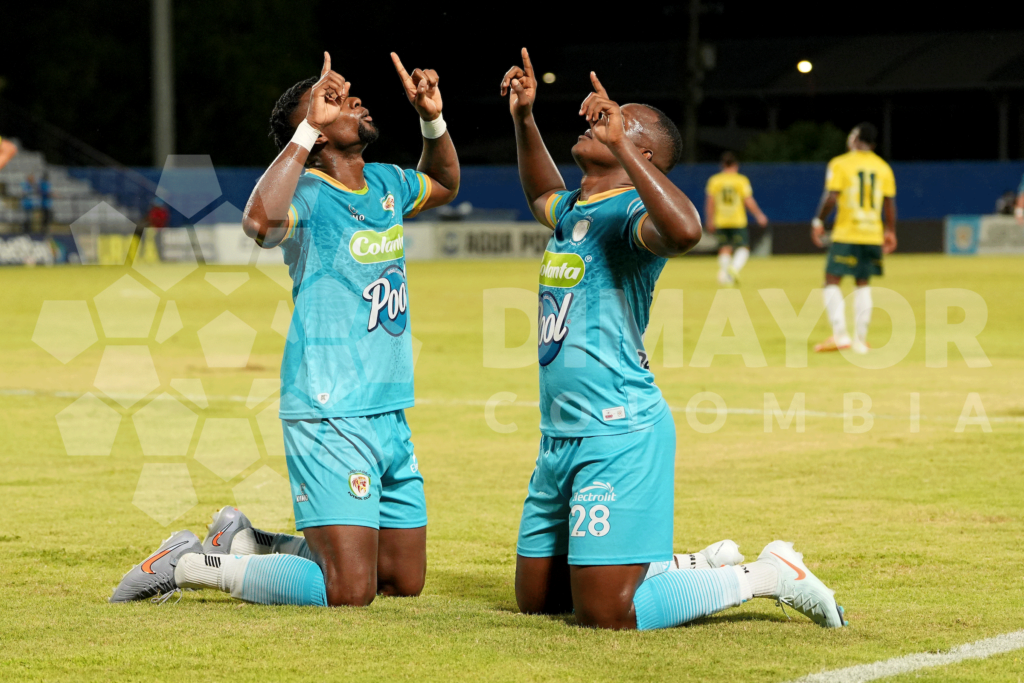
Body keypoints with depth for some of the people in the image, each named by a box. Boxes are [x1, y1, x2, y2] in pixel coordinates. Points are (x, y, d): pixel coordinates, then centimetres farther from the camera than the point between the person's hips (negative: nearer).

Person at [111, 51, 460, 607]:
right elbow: (261, 221, -39)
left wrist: (432, 120, 15)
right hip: (329, 419, -8)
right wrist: (307, 132, -33)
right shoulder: (307, 196, -14)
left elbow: (444, 185, 33)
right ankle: (189, 566, 0)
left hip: (389, 415, 8)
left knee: (404, 581, 16)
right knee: (349, 592, -15)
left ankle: (245, 542, 28)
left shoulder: (386, 184, 10)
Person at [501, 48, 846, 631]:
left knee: (605, 613, -12)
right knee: (536, 598, 16)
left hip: (619, 435, -9)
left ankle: (766, 575, 5)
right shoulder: (572, 210, 14)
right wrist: (524, 119, 27)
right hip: (561, 437, 9)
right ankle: (706, 568, 27)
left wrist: (617, 141, -34)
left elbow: (685, 230, -38)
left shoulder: (631, 214, -13)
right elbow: (542, 194, 41)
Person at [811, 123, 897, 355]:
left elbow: (830, 198, -12)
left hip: (845, 234, -5)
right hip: (874, 235, 5)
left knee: (832, 281, -1)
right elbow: (890, 203, 9)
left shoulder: (840, 164, -5)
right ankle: (861, 339, 9)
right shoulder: (883, 167, 9)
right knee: (863, 284, 12)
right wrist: (890, 231, 18)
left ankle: (840, 335, -16)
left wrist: (818, 221, 0)